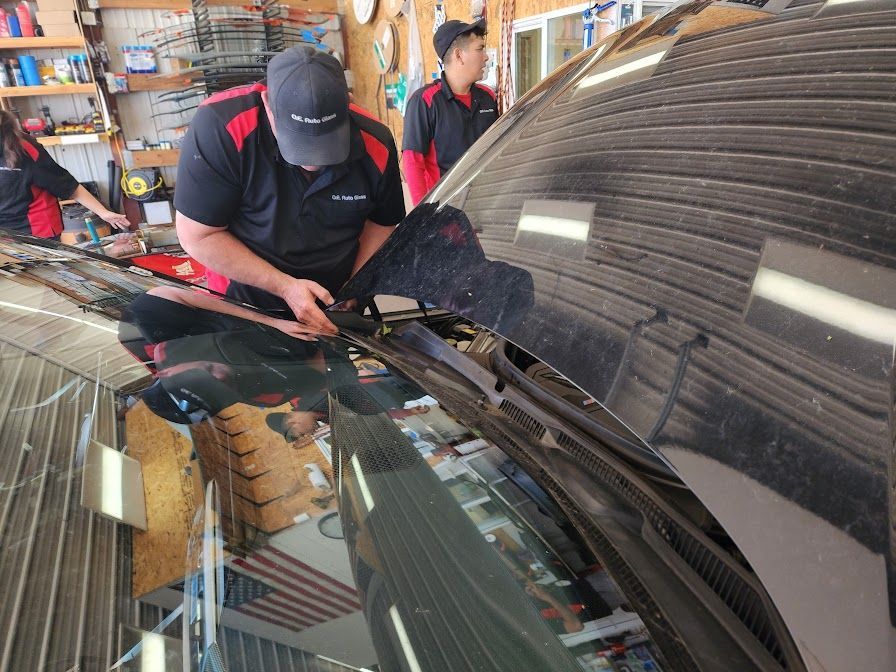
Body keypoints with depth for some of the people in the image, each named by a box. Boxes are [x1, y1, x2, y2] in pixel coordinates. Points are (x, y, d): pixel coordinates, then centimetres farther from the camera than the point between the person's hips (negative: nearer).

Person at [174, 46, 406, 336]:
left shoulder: (376, 145, -18)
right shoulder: (220, 126, -27)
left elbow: (382, 223, -2)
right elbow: (198, 235, -21)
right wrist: (286, 287, -27)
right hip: (245, 306, -2)